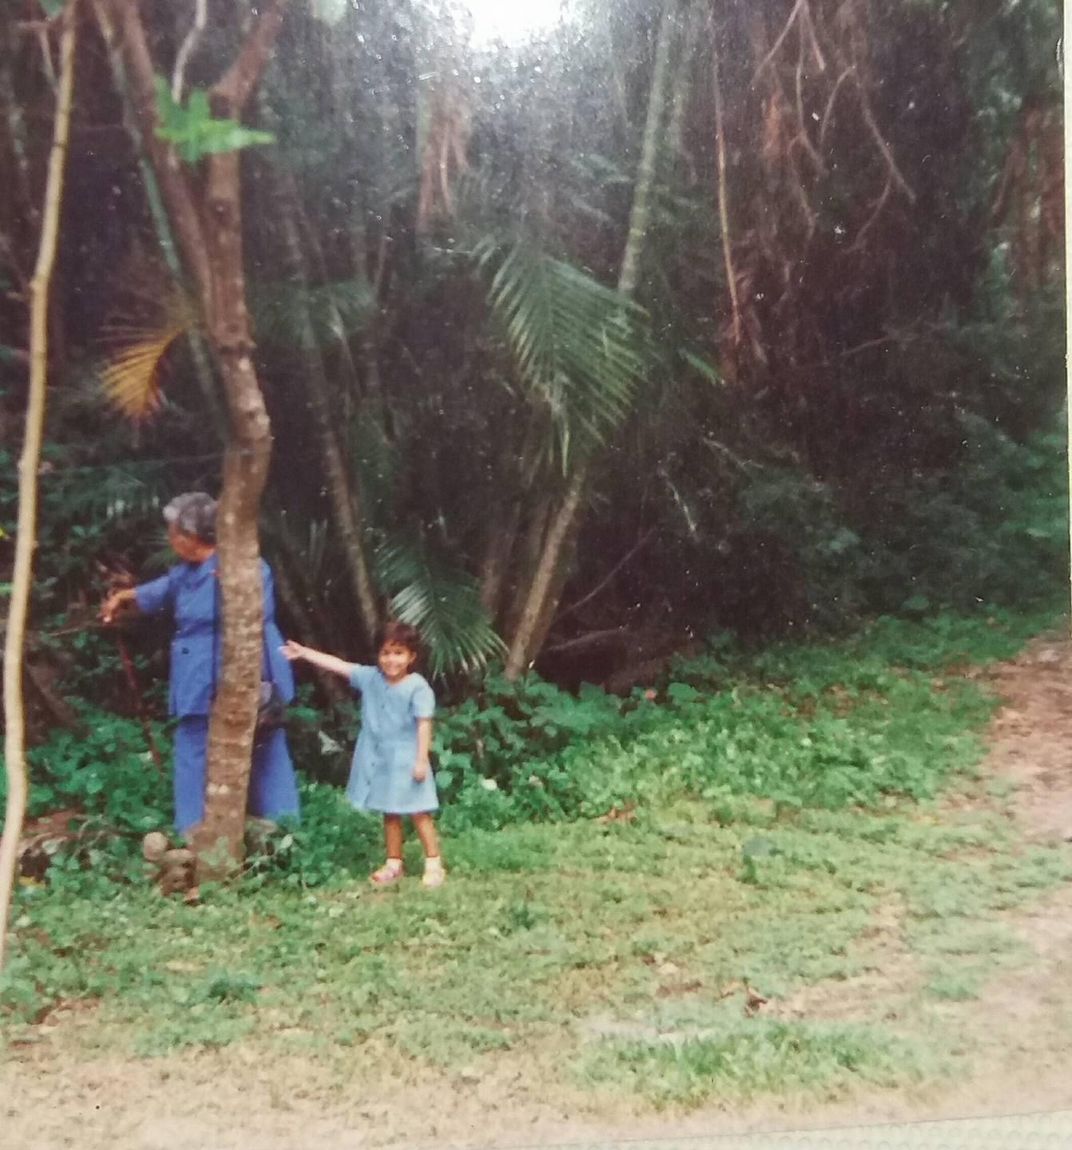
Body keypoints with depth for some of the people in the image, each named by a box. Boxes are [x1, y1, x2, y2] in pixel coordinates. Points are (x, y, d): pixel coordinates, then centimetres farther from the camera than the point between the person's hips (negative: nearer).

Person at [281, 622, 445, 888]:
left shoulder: (417, 687, -15)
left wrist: (422, 759, -19)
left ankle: (434, 864, 12)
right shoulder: (370, 678, 0)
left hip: (406, 761, -6)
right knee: (389, 813, 16)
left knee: (418, 813, 1)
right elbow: (337, 665, 1)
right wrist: (303, 652, -1)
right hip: (379, 759, 6)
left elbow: (424, 725, -16)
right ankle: (394, 864, 26)